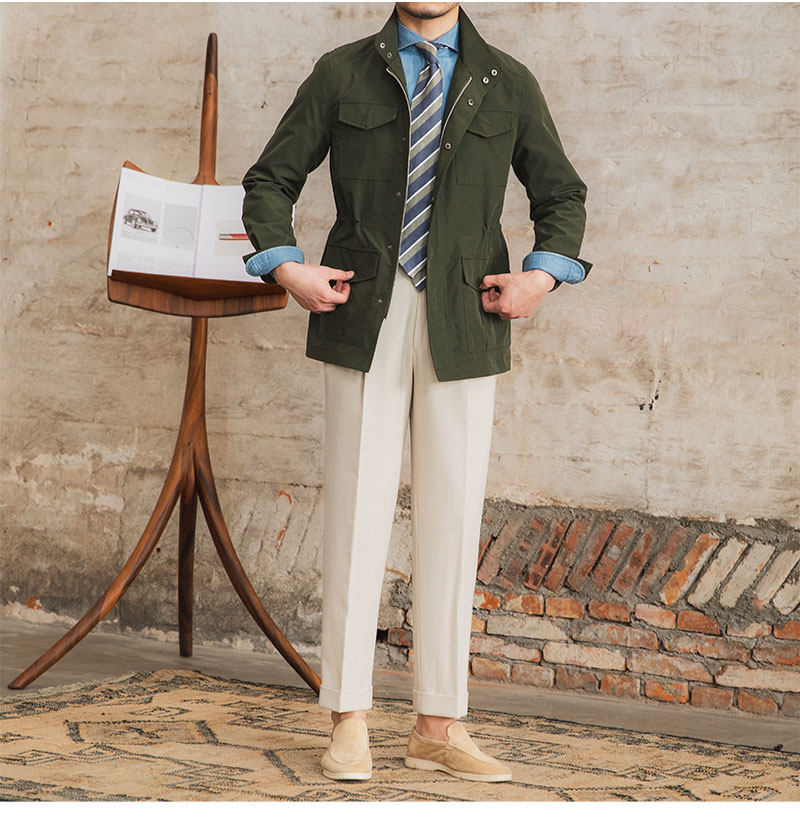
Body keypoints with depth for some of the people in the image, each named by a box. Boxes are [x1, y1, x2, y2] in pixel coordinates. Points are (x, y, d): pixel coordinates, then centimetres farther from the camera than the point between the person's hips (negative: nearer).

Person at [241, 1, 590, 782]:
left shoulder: (507, 84, 10)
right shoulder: (341, 73, 7)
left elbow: (561, 195, 18)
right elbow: (269, 181, 11)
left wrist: (541, 275, 0)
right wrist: (286, 267, -5)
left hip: (463, 328, 1)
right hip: (364, 322, -1)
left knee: (452, 521, 2)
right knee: (356, 514, -1)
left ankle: (439, 725, 11)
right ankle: (349, 722, 7)